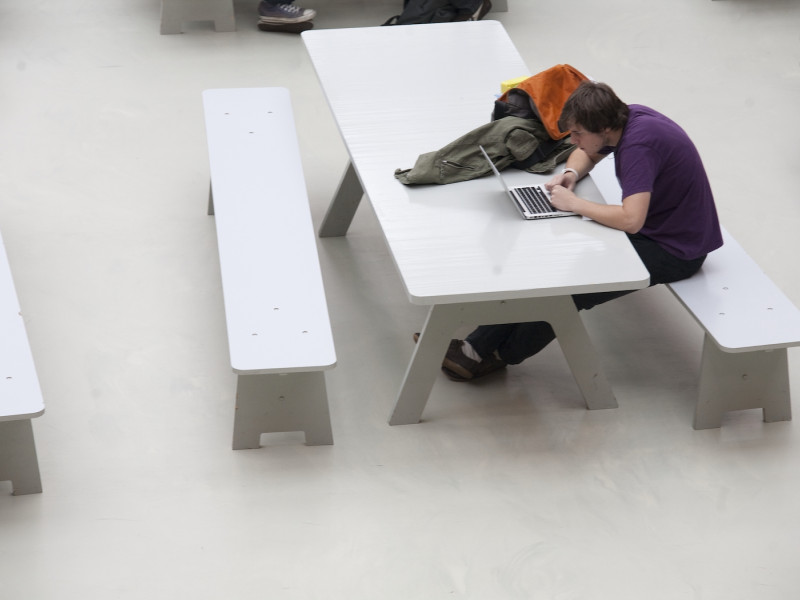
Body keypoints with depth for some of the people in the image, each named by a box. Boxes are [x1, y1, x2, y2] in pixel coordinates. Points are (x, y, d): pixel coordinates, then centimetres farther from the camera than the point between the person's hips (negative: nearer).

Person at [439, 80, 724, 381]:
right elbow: (587, 153, 20)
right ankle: (481, 343, 1)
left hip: (674, 250, -10)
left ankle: (495, 354, 2)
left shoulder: (639, 145, -30)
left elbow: (630, 219, -40)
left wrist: (573, 202, -27)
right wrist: (571, 173, -4)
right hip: (650, 227, 10)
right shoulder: (625, 117, -2)